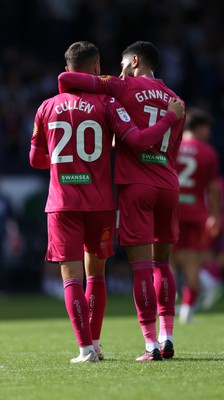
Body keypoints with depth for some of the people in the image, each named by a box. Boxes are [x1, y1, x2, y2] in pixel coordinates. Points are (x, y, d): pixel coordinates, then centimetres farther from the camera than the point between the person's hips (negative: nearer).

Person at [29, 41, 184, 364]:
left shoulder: (47, 108, 5)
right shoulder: (105, 104, -4)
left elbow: (36, 159, 15)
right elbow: (138, 139, -16)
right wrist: (172, 117, -3)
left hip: (62, 204, 0)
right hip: (100, 202, 0)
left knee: (72, 276, -2)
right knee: (95, 272, 17)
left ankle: (86, 348, -13)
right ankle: (94, 343, 20)